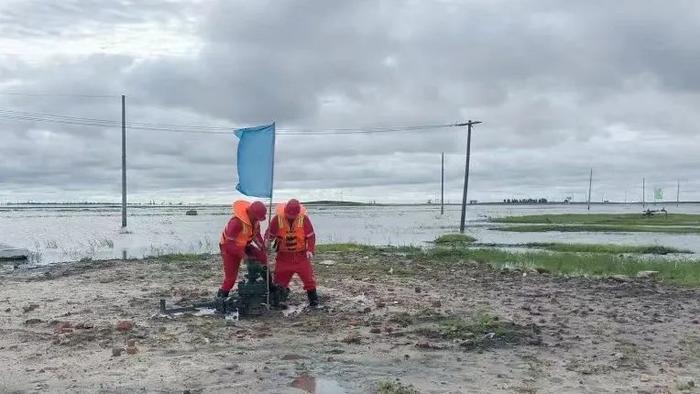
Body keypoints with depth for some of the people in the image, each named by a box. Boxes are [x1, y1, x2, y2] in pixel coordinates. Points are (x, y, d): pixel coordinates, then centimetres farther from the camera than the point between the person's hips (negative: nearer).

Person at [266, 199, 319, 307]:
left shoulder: (304, 219, -13)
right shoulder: (278, 219, -13)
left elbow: (310, 236, -7)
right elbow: (270, 234, -4)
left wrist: (310, 250, -17)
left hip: (301, 254, -1)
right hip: (283, 255, 1)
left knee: (308, 276, -4)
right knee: (280, 278, 7)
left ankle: (313, 298, 10)